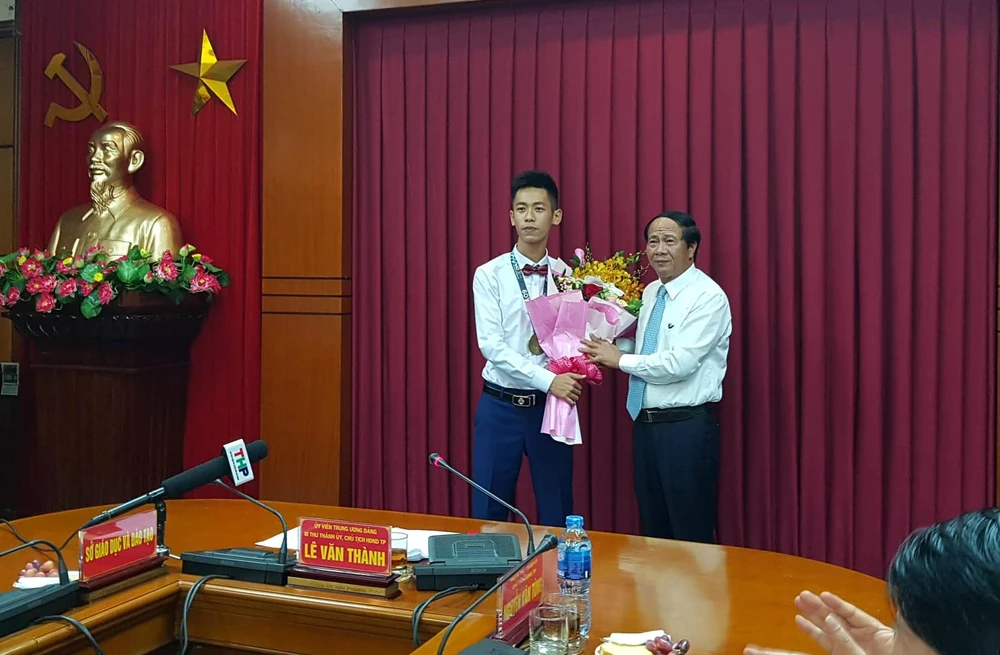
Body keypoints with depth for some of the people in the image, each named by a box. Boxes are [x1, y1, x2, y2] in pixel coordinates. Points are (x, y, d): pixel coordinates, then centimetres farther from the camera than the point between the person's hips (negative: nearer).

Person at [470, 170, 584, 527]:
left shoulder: (568, 276, 2)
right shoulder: (489, 275, -5)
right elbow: (491, 345, -14)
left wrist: (573, 374, -20)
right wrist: (548, 380, -22)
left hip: (552, 407, 2)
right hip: (500, 407, -1)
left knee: (557, 513, 11)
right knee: (489, 514, 8)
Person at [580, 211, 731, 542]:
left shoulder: (709, 297, -14)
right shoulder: (650, 293, 12)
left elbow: (679, 363, -23)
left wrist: (621, 359, -12)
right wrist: (608, 351, 0)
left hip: (687, 429, -8)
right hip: (645, 424, 8)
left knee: (691, 538, 3)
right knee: (653, 532, 18)